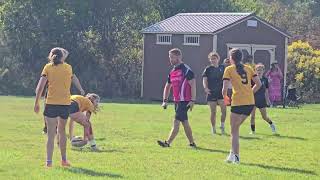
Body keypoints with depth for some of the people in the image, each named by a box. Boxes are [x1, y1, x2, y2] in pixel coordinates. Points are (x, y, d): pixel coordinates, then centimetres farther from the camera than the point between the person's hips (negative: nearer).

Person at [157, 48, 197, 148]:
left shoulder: (186, 70, -11)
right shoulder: (172, 72, 14)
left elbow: (193, 85, -14)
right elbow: (167, 86, 23)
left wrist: (192, 100, -19)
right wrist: (165, 101, 14)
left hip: (185, 101, -9)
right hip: (177, 101, 9)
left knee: (176, 122, -12)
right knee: (185, 122, 12)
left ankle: (168, 143, -16)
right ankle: (192, 143, 20)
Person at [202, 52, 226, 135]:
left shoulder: (222, 68, 8)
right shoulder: (208, 69, 0)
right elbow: (204, 79, -7)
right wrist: (205, 88, -24)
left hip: (221, 92, 2)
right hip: (211, 93, -2)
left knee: (224, 110, -10)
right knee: (213, 112, 2)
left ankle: (222, 126, 10)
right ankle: (213, 128, 16)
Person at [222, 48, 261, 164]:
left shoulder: (229, 69, 1)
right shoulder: (248, 68, 14)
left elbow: (225, 88, -6)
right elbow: (258, 84, 11)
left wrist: (224, 96, 12)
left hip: (238, 103, -5)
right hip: (250, 102, 5)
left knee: (234, 130, 4)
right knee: (235, 127, 19)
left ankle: (236, 156, -3)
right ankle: (233, 153, 14)